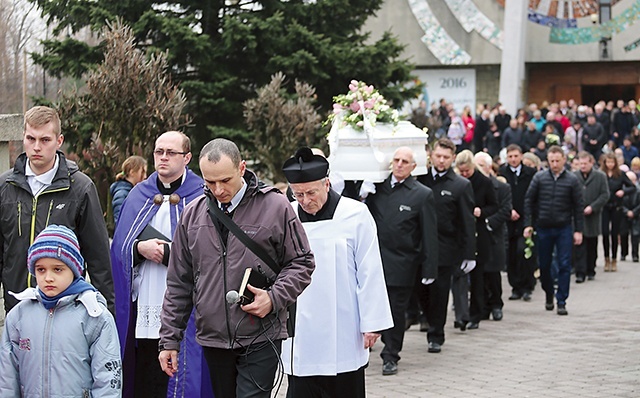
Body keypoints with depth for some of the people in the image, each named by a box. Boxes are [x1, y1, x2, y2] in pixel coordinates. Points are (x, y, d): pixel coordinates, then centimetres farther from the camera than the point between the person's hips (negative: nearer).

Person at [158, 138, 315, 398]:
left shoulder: (275, 206, -5)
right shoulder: (193, 214, 8)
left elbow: (301, 263, 2)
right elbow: (178, 282, 12)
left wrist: (274, 299, -14)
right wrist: (169, 339, 10)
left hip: (260, 339, -4)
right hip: (213, 338, 4)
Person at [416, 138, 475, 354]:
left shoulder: (461, 186, -2)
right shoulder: (420, 179, 5)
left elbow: (467, 222, -2)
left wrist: (469, 254, -5)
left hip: (444, 249, -2)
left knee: (439, 293, 3)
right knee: (422, 291, 4)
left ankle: (436, 336, 14)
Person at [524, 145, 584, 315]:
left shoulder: (572, 180, -2)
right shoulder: (539, 177, 1)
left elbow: (578, 206, 1)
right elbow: (529, 201, 3)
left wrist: (578, 230, -2)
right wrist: (528, 224, -3)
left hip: (564, 228, -1)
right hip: (543, 228, 1)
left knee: (564, 266, -4)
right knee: (544, 265, 10)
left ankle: (561, 301, 2)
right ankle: (549, 294, 32)